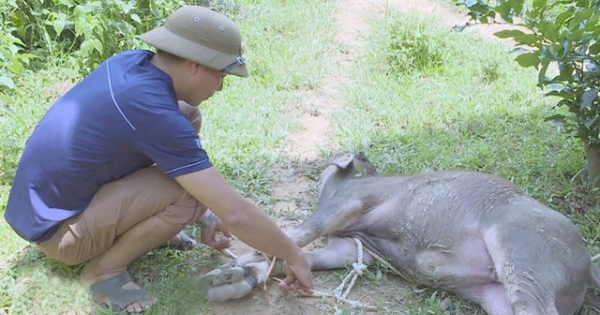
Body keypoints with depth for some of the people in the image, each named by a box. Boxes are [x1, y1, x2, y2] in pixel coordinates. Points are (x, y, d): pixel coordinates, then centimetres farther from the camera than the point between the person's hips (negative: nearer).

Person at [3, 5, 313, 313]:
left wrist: (204, 213, 9)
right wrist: (294, 257, -15)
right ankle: (104, 269, -5)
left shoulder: (132, 61, -6)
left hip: (48, 195, 8)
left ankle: (143, 225, 14)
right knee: (189, 193, -26)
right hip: (55, 228, -8)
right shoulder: (153, 112, -30)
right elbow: (235, 214, -29)